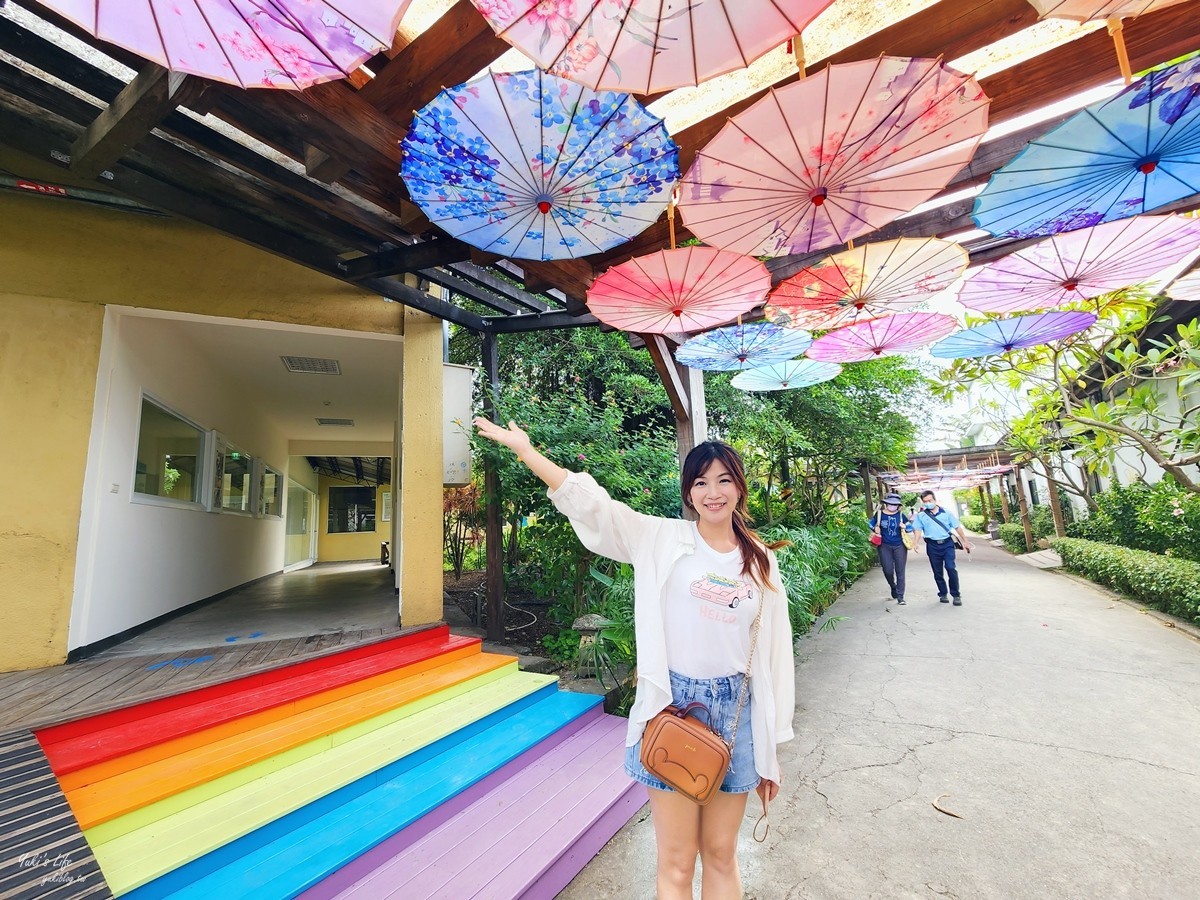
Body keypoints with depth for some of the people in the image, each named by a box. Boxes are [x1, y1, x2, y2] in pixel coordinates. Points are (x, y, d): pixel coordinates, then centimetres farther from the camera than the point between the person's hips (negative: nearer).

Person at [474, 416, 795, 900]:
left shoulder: (761, 561, 3)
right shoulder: (661, 539, -6)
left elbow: (773, 653, 7)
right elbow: (589, 502, -12)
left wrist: (770, 747, 11)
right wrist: (524, 448, -17)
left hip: (733, 712, 3)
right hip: (671, 705, -2)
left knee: (720, 854, 19)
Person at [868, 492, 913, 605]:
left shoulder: (901, 515, 1)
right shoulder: (879, 514, 1)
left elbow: (910, 526, 10)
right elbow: (871, 523, 16)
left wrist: (905, 526, -12)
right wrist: (875, 528, -4)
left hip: (899, 546, 0)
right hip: (885, 546, 0)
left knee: (900, 572, 1)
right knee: (888, 571, -2)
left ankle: (900, 597, 7)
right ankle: (893, 587, 31)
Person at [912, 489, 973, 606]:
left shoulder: (946, 512, 4)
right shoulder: (921, 516, 3)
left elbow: (957, 527, 8)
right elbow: (918, 529, -4)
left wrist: (965, 541, 6)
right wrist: (916, 543, -19)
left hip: (947, 543, -1)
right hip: (933, 546, 1)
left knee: (951, 568, -12)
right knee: (937, 572, 7)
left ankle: (956, 595, 0)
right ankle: (943, 594, 21)